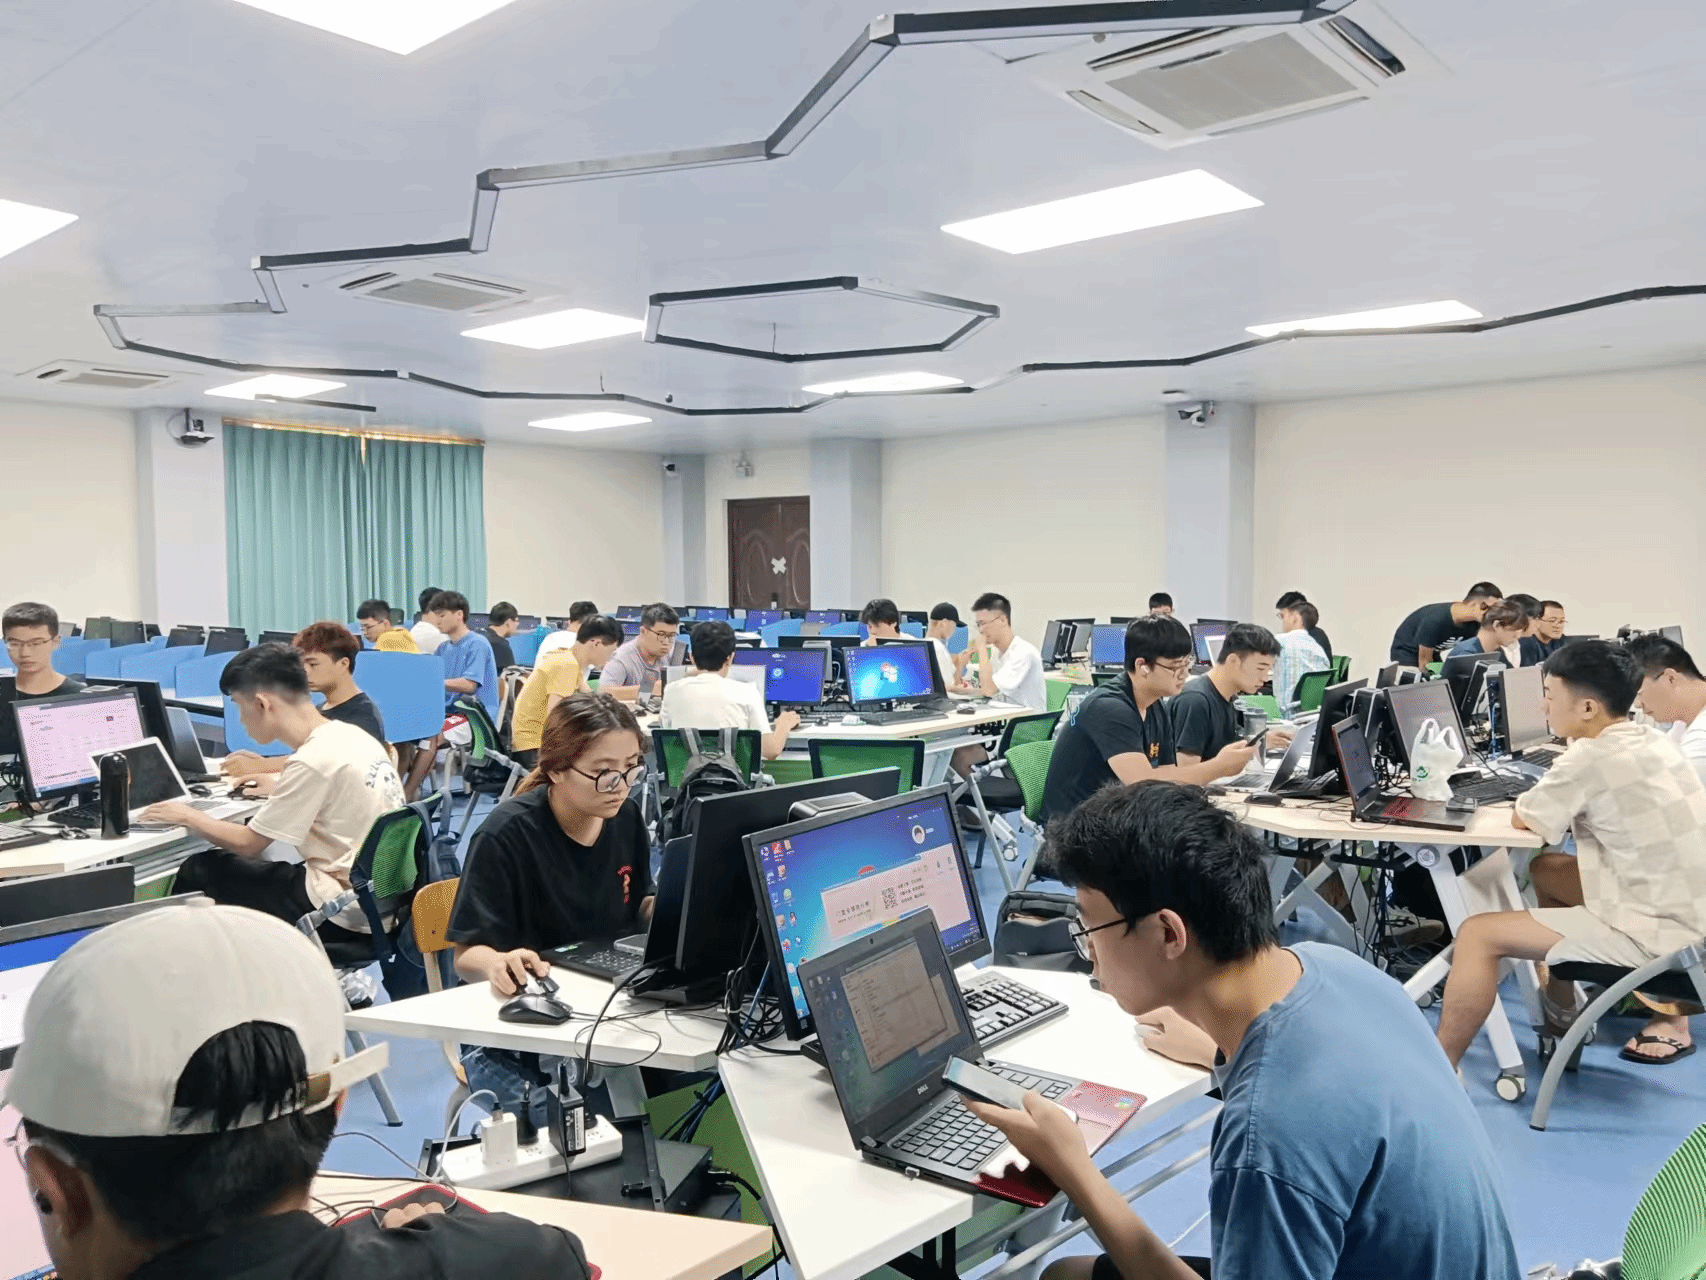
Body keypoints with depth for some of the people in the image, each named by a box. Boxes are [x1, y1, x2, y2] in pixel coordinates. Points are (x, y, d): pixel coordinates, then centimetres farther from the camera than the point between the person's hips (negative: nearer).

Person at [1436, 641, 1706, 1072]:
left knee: (1478, 934, -10)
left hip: (1661, 934, -9)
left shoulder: (1592, 758, -21)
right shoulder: (1650, 741, 6)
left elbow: (1523, 820, -7)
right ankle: (1559, 1010, 34)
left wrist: (1541, 797, 12)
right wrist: (1560, 800, 4)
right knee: (1545, 869, 25)